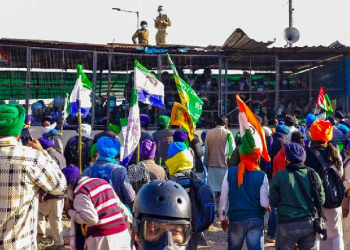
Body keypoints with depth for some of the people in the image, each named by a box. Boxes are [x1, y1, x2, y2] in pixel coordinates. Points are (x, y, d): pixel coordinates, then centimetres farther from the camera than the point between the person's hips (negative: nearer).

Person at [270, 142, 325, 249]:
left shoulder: (279, 175, -9)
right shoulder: (312, 174, -1)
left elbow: (273, 202, -3)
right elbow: (321, 200, 5)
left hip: (287, 224, -3)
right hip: (309, 223, 3)